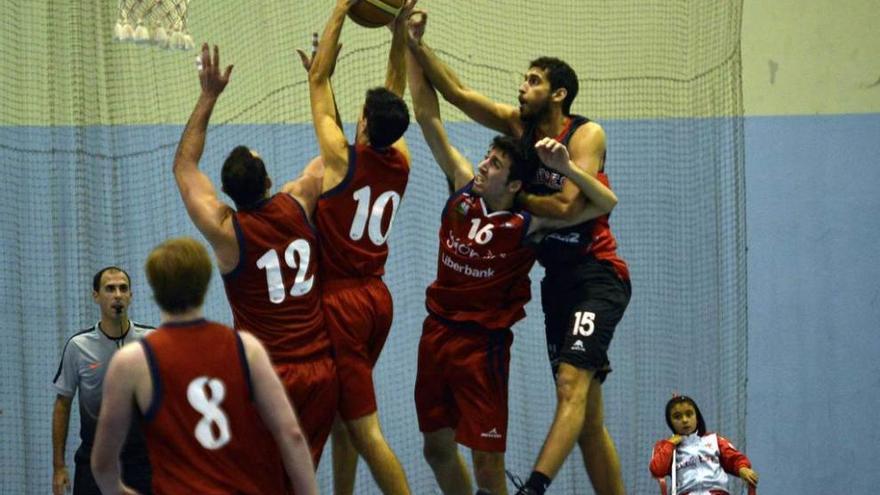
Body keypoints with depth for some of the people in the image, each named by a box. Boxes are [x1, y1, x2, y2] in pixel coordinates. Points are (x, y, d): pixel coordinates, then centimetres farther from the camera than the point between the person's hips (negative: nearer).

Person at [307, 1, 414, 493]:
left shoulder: (344, 159, -14)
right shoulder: (401, 163, 1)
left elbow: (319, 78, -9)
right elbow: (397, 91, 15)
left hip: (341, 300, -8)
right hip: (377, 296, 8)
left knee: (364, 427, -9)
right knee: (341, 412, 21)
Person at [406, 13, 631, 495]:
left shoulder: (586, 135, -10)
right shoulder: (518, 125, 7)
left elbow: (565, 206, -21)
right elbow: (456, 92, 3)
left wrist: (514, 197, -7)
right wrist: (416, 45, -7)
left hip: (598, 275, -8)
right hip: (557, 278, 8)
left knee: (571, 384, -23)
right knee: (586, 417, 8)